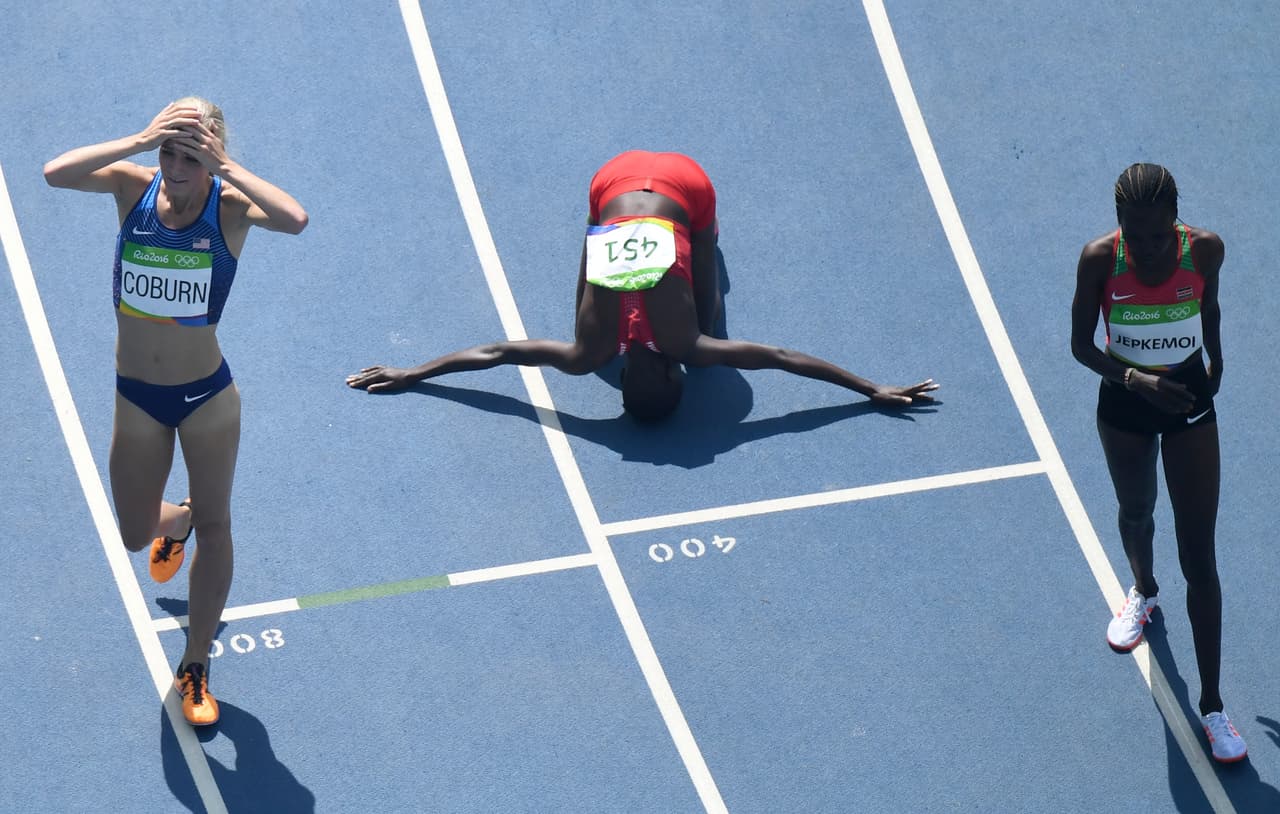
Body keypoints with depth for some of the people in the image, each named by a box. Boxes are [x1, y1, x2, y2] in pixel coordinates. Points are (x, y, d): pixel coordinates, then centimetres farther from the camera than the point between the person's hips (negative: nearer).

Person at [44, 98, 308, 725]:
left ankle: (196, 667, 26)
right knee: (135, 536, 15)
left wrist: (222, 166, -39)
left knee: (214, 526, 10)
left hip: (208, 395, -2)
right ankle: (177, 519, 53)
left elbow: (295, 220, -42)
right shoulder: (133, 186, -14)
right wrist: (140, 142, -37)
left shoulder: (229, 206, -20)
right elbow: (55, 173, -33)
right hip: (136, 396, 2)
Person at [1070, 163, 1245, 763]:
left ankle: (1212, 706, 4)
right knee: (1135, 512, 29)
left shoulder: (1204, 250, -21)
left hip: (1190, 402, -1)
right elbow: (1081, 345, -14)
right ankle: (1144, 592, 63)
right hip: (1124, 404, 1)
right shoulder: (1100, 259, -23)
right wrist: (1135, 379, -29)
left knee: (1200, 559, -1)